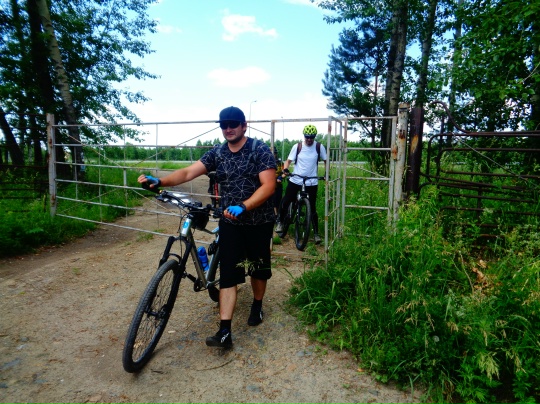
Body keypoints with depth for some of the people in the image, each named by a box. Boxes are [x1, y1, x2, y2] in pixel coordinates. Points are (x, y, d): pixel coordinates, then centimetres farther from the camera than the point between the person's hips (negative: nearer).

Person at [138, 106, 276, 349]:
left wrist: (243, 207, -33)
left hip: (259, 222, -2)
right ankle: (225, 331, 1)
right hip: (230, 222, 2)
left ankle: (257, 305, 41)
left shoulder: (260, 150, -10)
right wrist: (159, 181, -25)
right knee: (228, 274, -2)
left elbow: (268, 185, -20)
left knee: (258, 267, 14)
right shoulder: (217, 153, 1)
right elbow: (188, 172, -8)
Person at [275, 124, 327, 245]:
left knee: (312, 208, 2)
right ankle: (280, 222, 27)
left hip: (311, 183, -1)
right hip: (295, 180, 1)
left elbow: (325, 161, 7)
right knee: (285, 202, 1)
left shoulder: (319, 147, -3)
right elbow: (289, 160, -2)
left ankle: (316, 233, 13)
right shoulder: (297, 147, -3)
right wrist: (285, 169, -22)